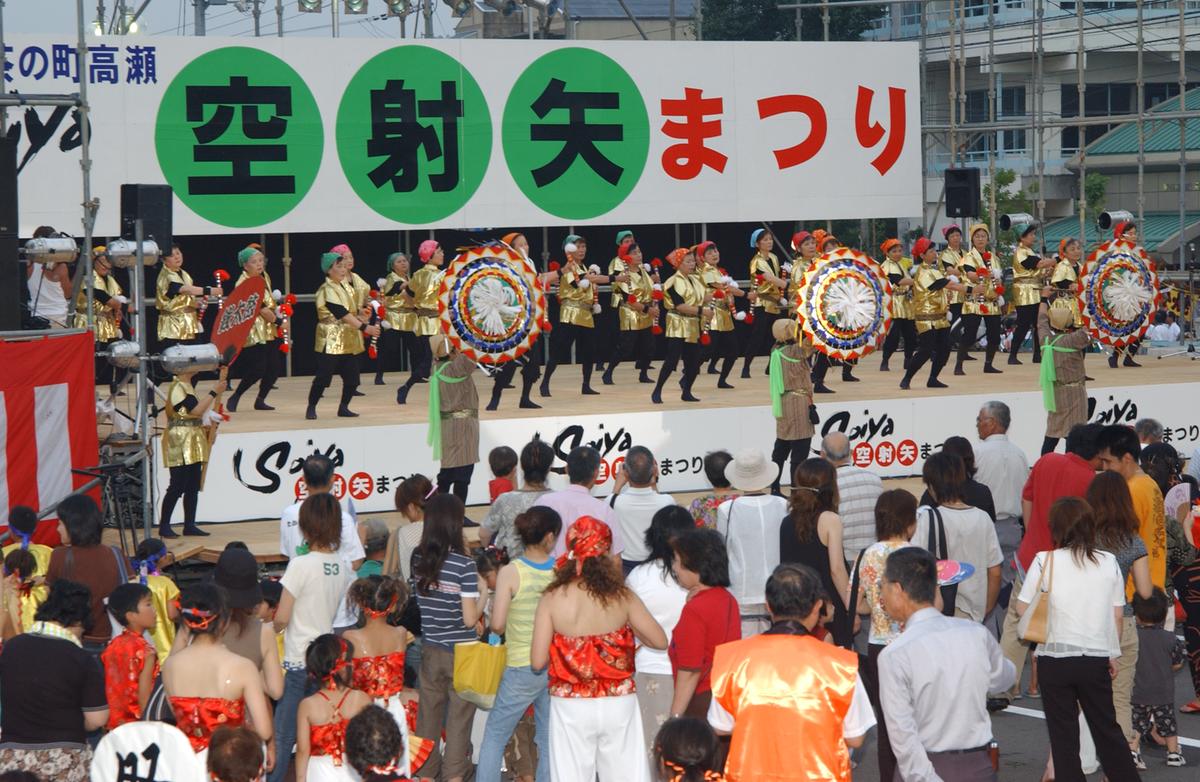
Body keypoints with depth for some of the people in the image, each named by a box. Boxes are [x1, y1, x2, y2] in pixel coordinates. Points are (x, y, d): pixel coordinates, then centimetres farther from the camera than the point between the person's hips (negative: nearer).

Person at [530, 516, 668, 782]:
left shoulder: (553, 599, -9)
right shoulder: (621, 598, -7)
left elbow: (537, 661, -8)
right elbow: (660, 640, -1)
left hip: (571, 707, 0)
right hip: (618, 703, 1)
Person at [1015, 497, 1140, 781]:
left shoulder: (1045, 561, -9)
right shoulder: (1109, 562, -1)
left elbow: (1022, 608, -5)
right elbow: (1117, 614, 4)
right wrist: (1112, 654, 15)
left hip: (1055, 658, -2)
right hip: (1097, 657, 2)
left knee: (1063, 733, 7)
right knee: (1107, 727, 16)